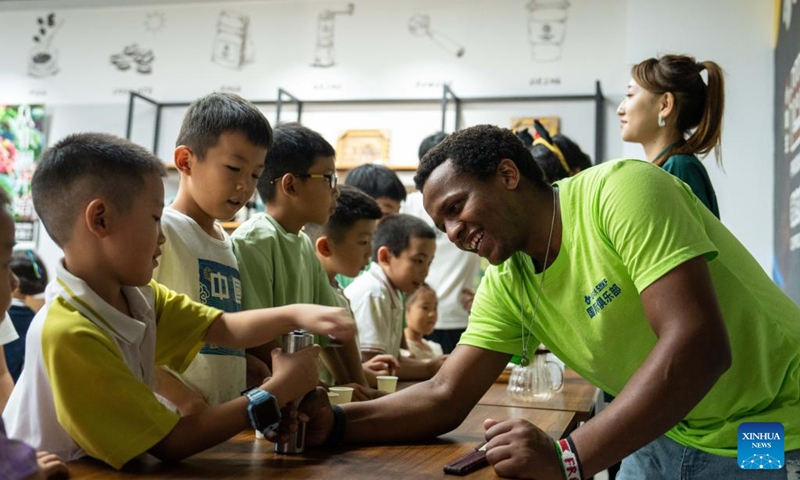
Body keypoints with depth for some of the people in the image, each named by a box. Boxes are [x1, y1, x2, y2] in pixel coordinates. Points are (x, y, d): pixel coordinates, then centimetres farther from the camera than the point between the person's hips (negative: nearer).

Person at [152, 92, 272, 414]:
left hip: (226, 418, 7)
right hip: (171, 420, -7)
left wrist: (273, 381, 7)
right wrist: (180, 396, -20)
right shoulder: (159, 230, -9)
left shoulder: (226, 244, 14)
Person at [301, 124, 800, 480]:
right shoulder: (507, 284, -2)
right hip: (672, 434, 6)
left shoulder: (622, 192, -23)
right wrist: (334, 422, -17)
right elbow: (445, 398, -2)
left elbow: (700, 345, -32)